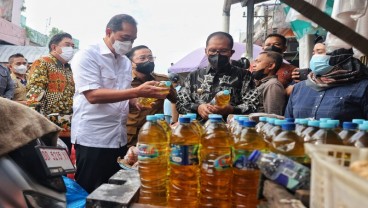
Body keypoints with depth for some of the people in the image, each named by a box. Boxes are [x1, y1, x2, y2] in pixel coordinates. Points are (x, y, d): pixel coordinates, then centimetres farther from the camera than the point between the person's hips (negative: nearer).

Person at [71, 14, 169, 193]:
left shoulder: (126, 62, 12)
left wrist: (137, 102, -4)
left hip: (119, 139, 7)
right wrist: (136, 91, -28)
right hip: (92, 140, -6)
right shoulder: (87, 56, -9)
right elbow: (93, 95, -22)